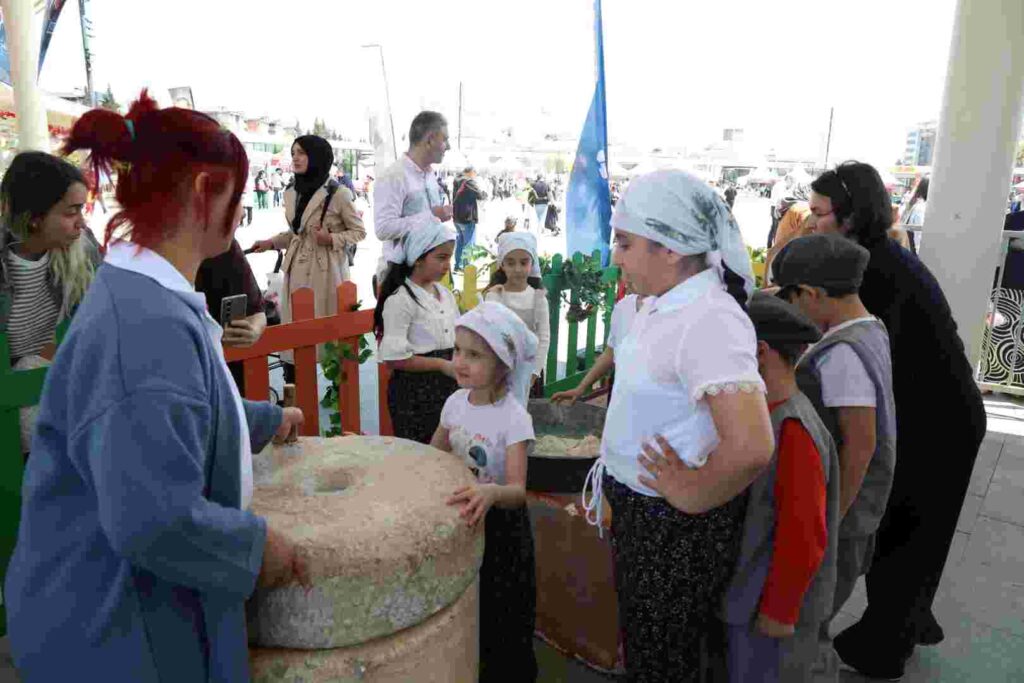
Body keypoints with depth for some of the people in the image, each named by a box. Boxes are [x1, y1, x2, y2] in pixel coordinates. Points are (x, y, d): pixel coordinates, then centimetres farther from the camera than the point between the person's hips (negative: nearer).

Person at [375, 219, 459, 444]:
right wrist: (442, 365, -18)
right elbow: (395, 357, -18)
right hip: (414, 392, -7)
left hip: (447, 388, 7)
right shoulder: (400, 300, -14)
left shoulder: (446, 294, 9)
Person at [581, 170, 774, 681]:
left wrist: (694, 497, -23)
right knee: (639, 640, 28)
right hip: (638, 508, 8)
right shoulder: (661, 303, 0)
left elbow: (750, 447, -39)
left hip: (678, 528, -8)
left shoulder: (710, 321, -29)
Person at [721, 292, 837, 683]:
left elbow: (803, 536, -26)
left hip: (771, 601, -8)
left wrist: (779, 609, -19)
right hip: (751, 588, 8)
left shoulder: (793, 431, -29)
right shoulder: (768, 414, 0)